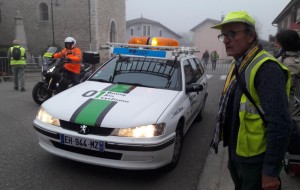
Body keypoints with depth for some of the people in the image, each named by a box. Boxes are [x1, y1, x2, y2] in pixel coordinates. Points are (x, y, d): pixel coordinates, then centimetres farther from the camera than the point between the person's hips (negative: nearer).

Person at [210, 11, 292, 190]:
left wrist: (271, 171, -23)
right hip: (236, 153, 8)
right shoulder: (238, 65, 7)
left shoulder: (266, 68, -23)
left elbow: (279, 124, -27)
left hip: (256, 160, -8)